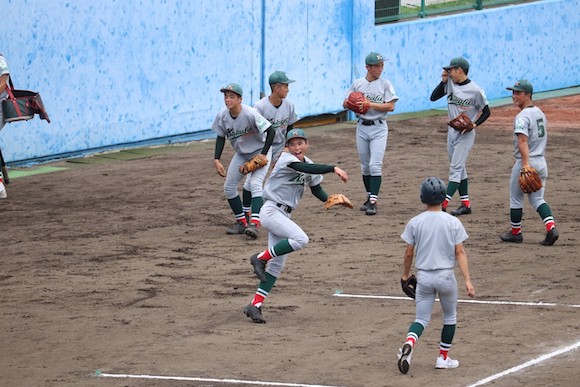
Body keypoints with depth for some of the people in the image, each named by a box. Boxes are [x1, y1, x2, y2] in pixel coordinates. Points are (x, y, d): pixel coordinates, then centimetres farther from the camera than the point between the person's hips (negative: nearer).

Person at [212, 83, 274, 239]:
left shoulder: (250, 114, -30)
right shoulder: (222, 116, -14)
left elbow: (270, 131, -25)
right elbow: (221, 137, -1)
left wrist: (263, 155, -26)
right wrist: (217, 160, -11)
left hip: (259, 151, -7)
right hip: (241, 154, 7)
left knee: (255, 184, -25)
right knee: (229, 187, 3)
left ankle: (254, 223, -34)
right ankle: (242, 222, 16)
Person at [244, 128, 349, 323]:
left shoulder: (309, 164, 11)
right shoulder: (286, 159, -13)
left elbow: (316, 189, 19)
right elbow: (305, 168, -31)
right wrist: (334, 168, -39)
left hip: (284, 215, 8)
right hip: (271, 210, -8)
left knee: (277, 265, 4)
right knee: (300, 239, -28)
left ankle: (255, 305, 5)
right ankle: (261, 258, -11)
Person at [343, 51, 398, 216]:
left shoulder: (385, 84, -2)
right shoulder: (357, 84, 6)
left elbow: (390, 106, -10)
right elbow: (345, 104, 7)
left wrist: (371, 104, -18)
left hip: (379, 128, -4)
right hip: (362, 127, 4)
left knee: (375, 165, -13)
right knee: (365, 165, 11)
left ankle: (373, 202, -17)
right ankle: (370, 197, 24)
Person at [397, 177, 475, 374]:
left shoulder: (415, 223, -4)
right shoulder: (453, 223, -6)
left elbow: (409, 253, 1)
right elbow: (460, 253, -9)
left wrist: (406, 274, 17)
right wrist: (467, 280, -9)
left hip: (424, 276, 1)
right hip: (446, 276, -1)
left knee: (421, 319, 6)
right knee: (450, 317, 20)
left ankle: (409, 343, -24)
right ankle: (443, 358, 22)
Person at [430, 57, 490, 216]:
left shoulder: (475, 90, -14)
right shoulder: (450, 84, 2)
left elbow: (486, 111, -6)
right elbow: (433, 97, 1)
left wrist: (474, 124, -20)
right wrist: (443, 81, -8)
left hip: (466, 133, -7)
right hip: (452, 131, 7)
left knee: (455, 168, -11)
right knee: (459, 168, 12)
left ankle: (443, 204, -17)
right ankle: (465, 204, 18)